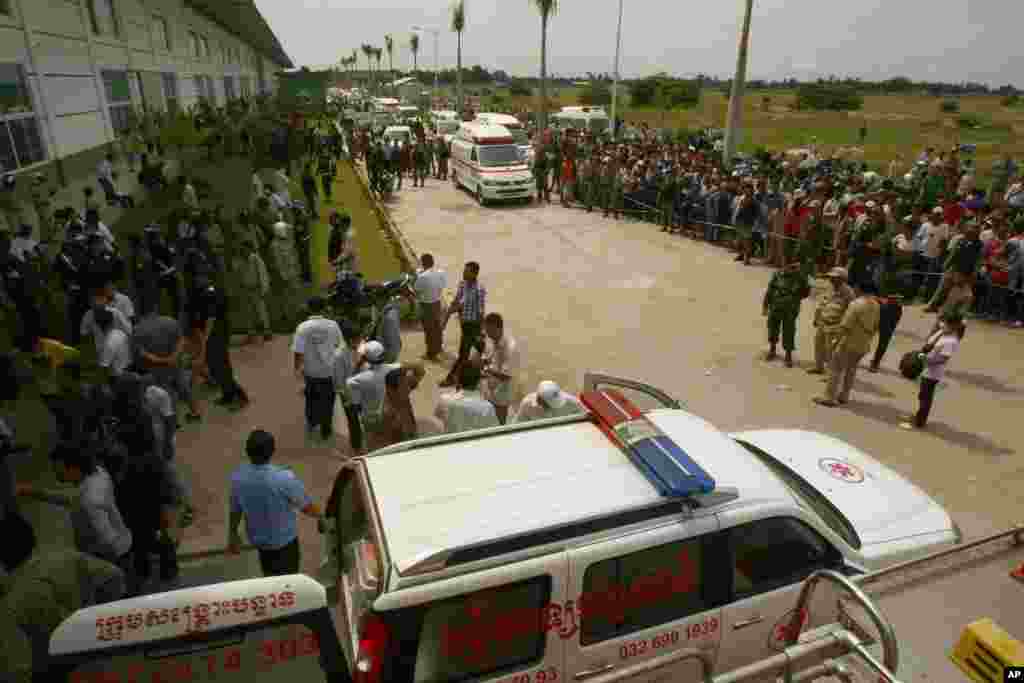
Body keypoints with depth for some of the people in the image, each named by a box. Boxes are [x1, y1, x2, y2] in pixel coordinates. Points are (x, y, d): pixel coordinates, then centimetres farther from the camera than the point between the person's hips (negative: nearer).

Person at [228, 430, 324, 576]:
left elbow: (235, 510, -3)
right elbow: (306, 507, -18)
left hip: (257, 538, 4)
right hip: (284, 539, -4)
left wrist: (233, 535, 15)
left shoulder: (238, 477, -20)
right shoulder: (284, 478, -33)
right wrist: (321, 517, 2)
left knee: (269, 577, 28)